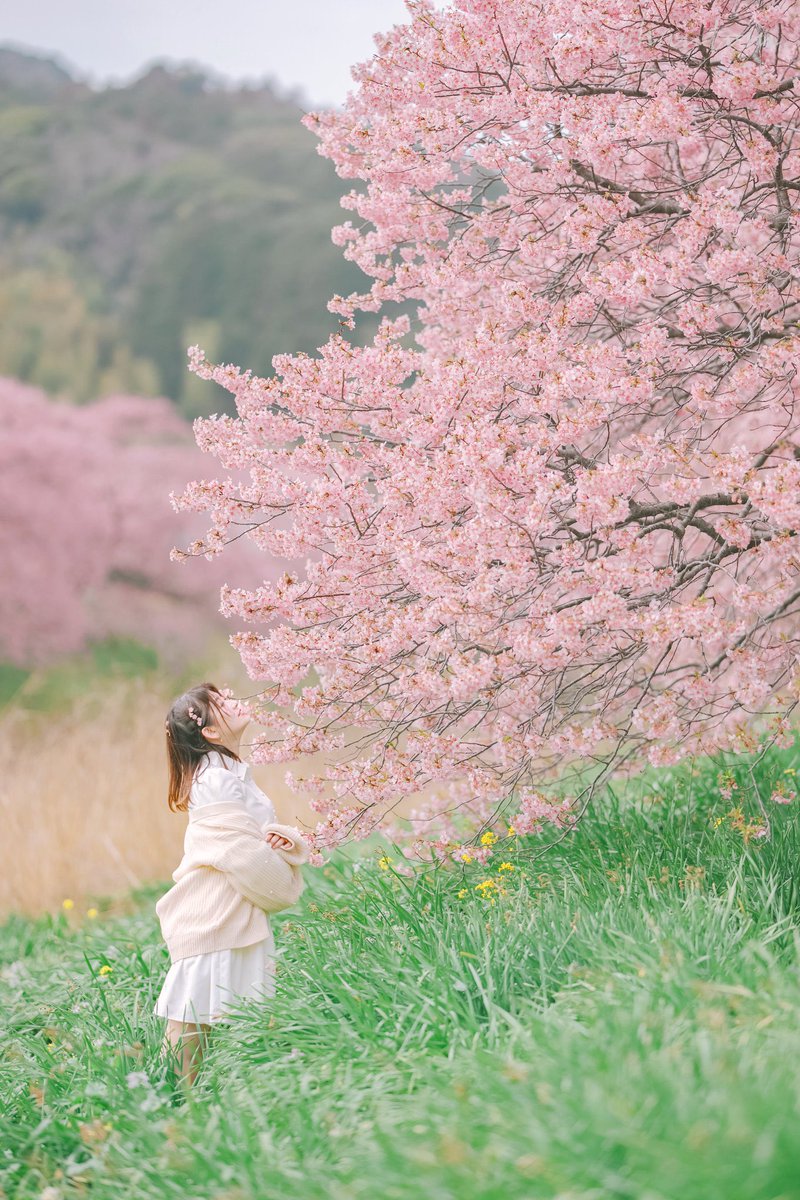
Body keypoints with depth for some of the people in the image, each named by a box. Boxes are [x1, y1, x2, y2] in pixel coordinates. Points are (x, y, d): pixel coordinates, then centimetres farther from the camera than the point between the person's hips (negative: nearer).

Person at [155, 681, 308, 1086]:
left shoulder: (233, 772, 14)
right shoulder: (217, 780, -17)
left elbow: (261, 835, 16)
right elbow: (243, 853, -19)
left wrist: (288, 841, -8)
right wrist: (285, 886, -2)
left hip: (238, 914, 9)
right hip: (215, 913, -9)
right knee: (193, 1019, -6)